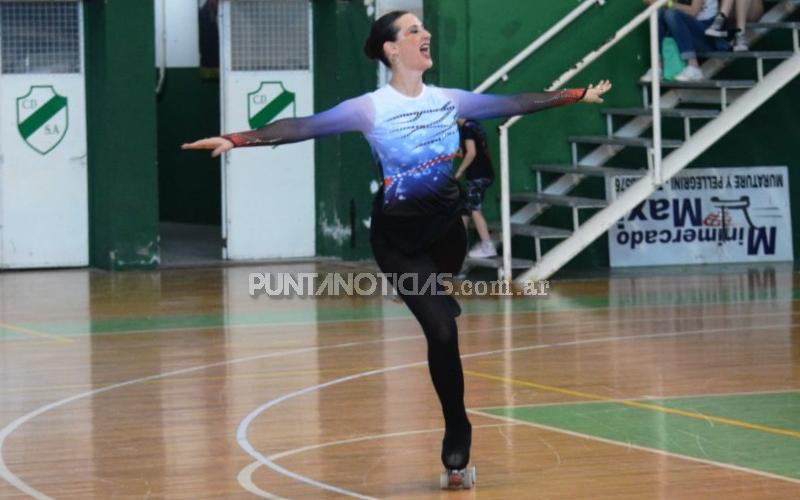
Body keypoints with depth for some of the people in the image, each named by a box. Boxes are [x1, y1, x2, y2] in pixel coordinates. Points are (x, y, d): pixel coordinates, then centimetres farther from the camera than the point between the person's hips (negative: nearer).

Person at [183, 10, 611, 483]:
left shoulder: (449, 100, 2)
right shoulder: (372, 108, -13)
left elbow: (514, 103, 12)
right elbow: (303, 126, -20)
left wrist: (578, 95, 17)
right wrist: (236, 139, -29)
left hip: (445, 223, 5)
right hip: (398, 233, -5)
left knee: (440, 320, 15)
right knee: (442, 330, -10)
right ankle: (457, 428, 4)